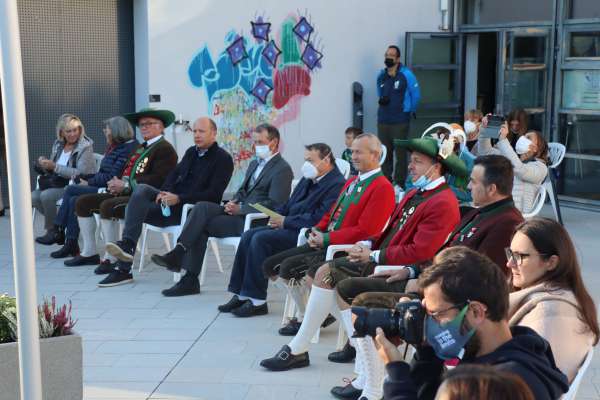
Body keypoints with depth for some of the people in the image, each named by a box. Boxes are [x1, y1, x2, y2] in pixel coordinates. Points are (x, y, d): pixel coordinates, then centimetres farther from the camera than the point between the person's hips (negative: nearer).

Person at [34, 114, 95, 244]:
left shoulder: (85, 147, -11)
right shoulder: (58, 144, 10)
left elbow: (81, 173, -21)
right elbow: (51, 170, 18)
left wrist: (54, 167, -25)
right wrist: (45, 164, -7)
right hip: (58, 184, 7)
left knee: (46, 195, -26)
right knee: (34, 196, -14)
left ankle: (52, 231, -6)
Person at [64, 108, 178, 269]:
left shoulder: (165, 149, -7)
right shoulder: (141, 147, 23)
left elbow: (157, 180, -19)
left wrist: (125, 185, -18)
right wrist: (117, 184, 0)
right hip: (128, 194, 10)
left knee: (107, 206, -33)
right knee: (83, 202, 4)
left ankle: (111, 259, -25)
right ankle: (89, 253, 7)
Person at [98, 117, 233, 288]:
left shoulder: (223, 159, -5)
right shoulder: (191, 152, 19)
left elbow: (213, 195, -15)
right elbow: (174, 174, 14)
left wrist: (179, 198, -23)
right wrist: (165, 192, -10)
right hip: (173, 200, 7)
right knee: (141, 189, -21)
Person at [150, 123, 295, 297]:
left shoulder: (282, 169, -7)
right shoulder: (254, 164, 23)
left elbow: (274, 204, -16)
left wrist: (240, 209, -17)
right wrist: (234, 202, 3)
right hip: (239, 211, 8)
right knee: (202, 207, -16)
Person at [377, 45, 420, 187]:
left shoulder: (406, 75, -7)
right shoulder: (381, 75, 10)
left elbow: (416, 95, -3)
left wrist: (410, 111, 3)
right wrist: (381, 100, 2)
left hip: (400, 121, -5)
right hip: (383, 120, 5)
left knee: (400, 153, -2)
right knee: (384, 153, 9)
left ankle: (400, 182, 4)